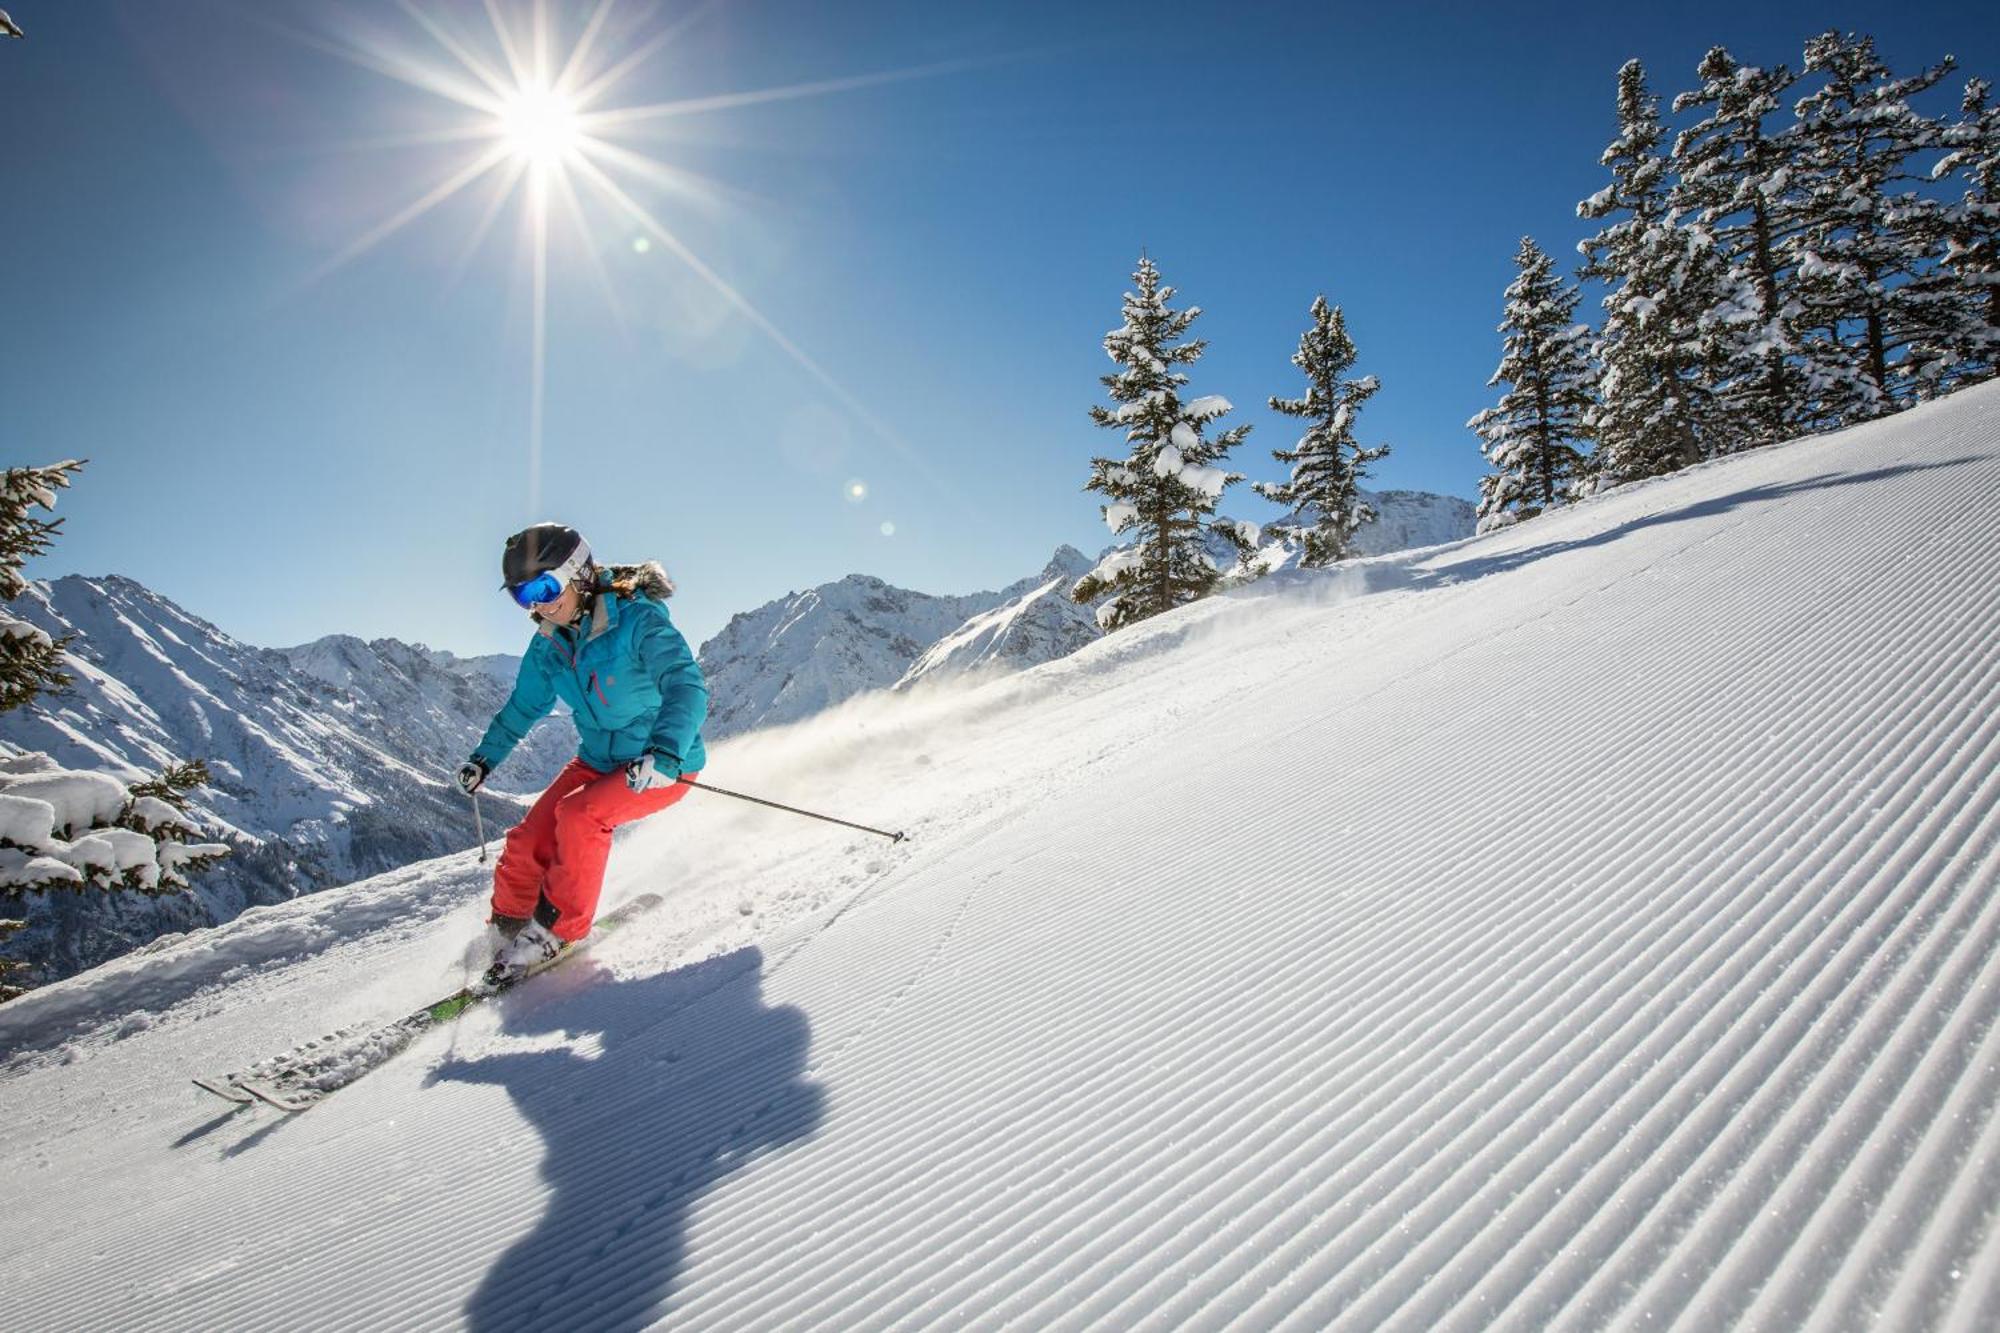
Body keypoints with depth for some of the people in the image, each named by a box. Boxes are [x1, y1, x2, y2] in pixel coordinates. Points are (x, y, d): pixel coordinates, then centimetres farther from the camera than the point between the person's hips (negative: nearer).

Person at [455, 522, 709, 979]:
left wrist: (665, 753, -50)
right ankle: (507, 928, 22)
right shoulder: (548, 644, 0)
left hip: (666, 765, -7)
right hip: (597, 760, 7)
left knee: (578, 815, -27)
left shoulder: (638, 620, -23)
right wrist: (484, 758, 18)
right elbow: (524, 706, 18)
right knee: (528, 842, -3)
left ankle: (557, 929, -9)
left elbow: (687, 687, -36)